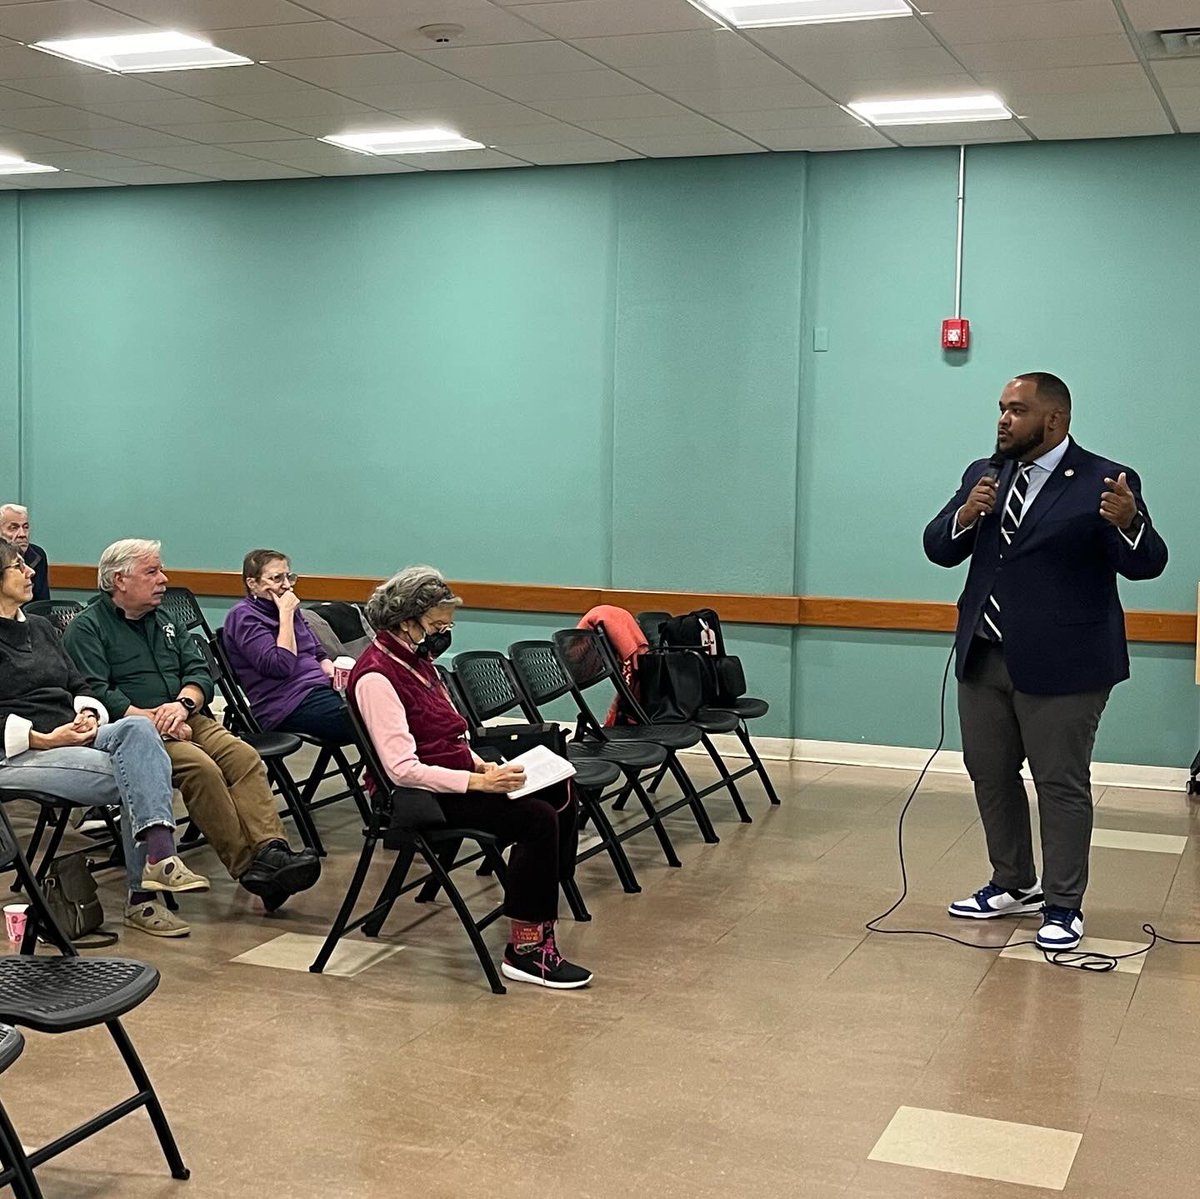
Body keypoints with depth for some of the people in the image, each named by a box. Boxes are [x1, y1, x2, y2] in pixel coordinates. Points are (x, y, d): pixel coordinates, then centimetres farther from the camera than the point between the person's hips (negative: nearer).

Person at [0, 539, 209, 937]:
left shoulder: (40, 628, 22)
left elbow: (79, 686, 22)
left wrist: (88, 715, 1)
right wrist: (43, 738, -18)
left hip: (70, 736, 7)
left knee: (137, 729, -23)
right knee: (133, 777, -25)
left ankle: (160, 857, -31)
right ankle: (142, 896, -22)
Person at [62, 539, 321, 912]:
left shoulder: (164, 622, 24)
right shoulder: (87, 627, 3)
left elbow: (200, 673, 14)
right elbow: (95, 692, -11)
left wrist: (183, 703, -9)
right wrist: (152, 719, -19)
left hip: (184, 721, 6)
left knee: (243, 755, -21)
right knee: (200, 766, -31)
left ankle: (270, 851, -35)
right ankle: (248, 868, -30)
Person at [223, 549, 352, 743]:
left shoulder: (288, 609, 20)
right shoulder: (243, 616, -5)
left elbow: (319, 653, 24)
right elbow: (280, 666, -16)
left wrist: (331, 670, 1)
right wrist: (286, 615, -12)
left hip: (318, 687, 8)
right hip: (289, 703, -8)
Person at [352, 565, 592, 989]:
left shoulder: (416, 659, 13)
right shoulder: (376, 676, -16)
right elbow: (403, 769, -23)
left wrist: (482, 765, 2)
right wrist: (478, 781, -25)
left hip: (451, 781, 9)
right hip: (421, 796, -9)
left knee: (561, 795, -8)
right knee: (538, 818, -23)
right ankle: (526, 950, -17)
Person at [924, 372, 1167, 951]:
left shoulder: (1104, 481, -8)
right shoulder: (983, 475, 9)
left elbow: (1146, 564, -13)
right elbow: (939, 549, 6)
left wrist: (1128, 522, -35)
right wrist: (965, 515, -15)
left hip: (1061, 664, -6)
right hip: (983, 659, 6)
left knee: (1061, 784, 2)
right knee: (990, 774, 15)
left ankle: (1063, 906, 13)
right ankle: (1015, 885, 31)